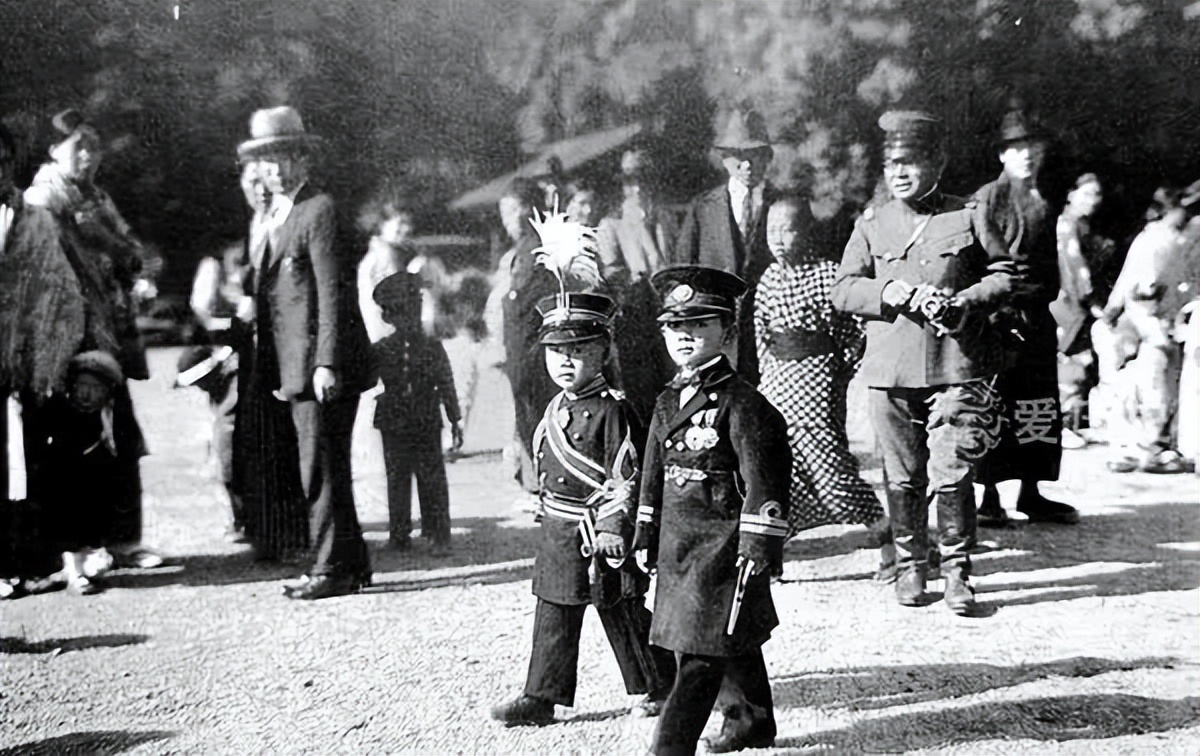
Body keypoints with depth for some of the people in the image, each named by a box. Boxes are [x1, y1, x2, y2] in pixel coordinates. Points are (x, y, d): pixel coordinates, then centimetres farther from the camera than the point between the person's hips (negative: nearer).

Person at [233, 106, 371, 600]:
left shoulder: (319, 210, -8)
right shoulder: (272, 217, 19)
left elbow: (331, 292, -15)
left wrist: (326, 364, -20)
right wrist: (254, 305, 8)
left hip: (319, 364, -9)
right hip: (289, 367, 9)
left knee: (322, 470, -5)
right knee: (312, 471, 12)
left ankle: (330, 569, 3)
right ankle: (351, 563, 21)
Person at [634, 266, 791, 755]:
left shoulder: (741, 403, -12)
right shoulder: (668, 400, 11)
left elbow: (764, 479, -14)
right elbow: (654, 473, 18)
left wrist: (759, 548, -17)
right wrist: (645, 538, 16)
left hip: (723, 546, -8)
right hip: (678, 546, 8)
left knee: (701, 653, -7)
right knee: (733, 643, 22)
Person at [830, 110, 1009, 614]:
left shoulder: (968, 218, 5)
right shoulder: (871, 226, 10)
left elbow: (1003, 274, 7)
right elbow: (842, 289, 6)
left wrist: (964, 302, -10)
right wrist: (892, 293, -11)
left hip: (956, 367, -2)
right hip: (891, 370, 2)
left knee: (951, 473, -6)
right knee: (902, 475, 7)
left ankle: (957, 572, 5)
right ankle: (910, 565, 21)